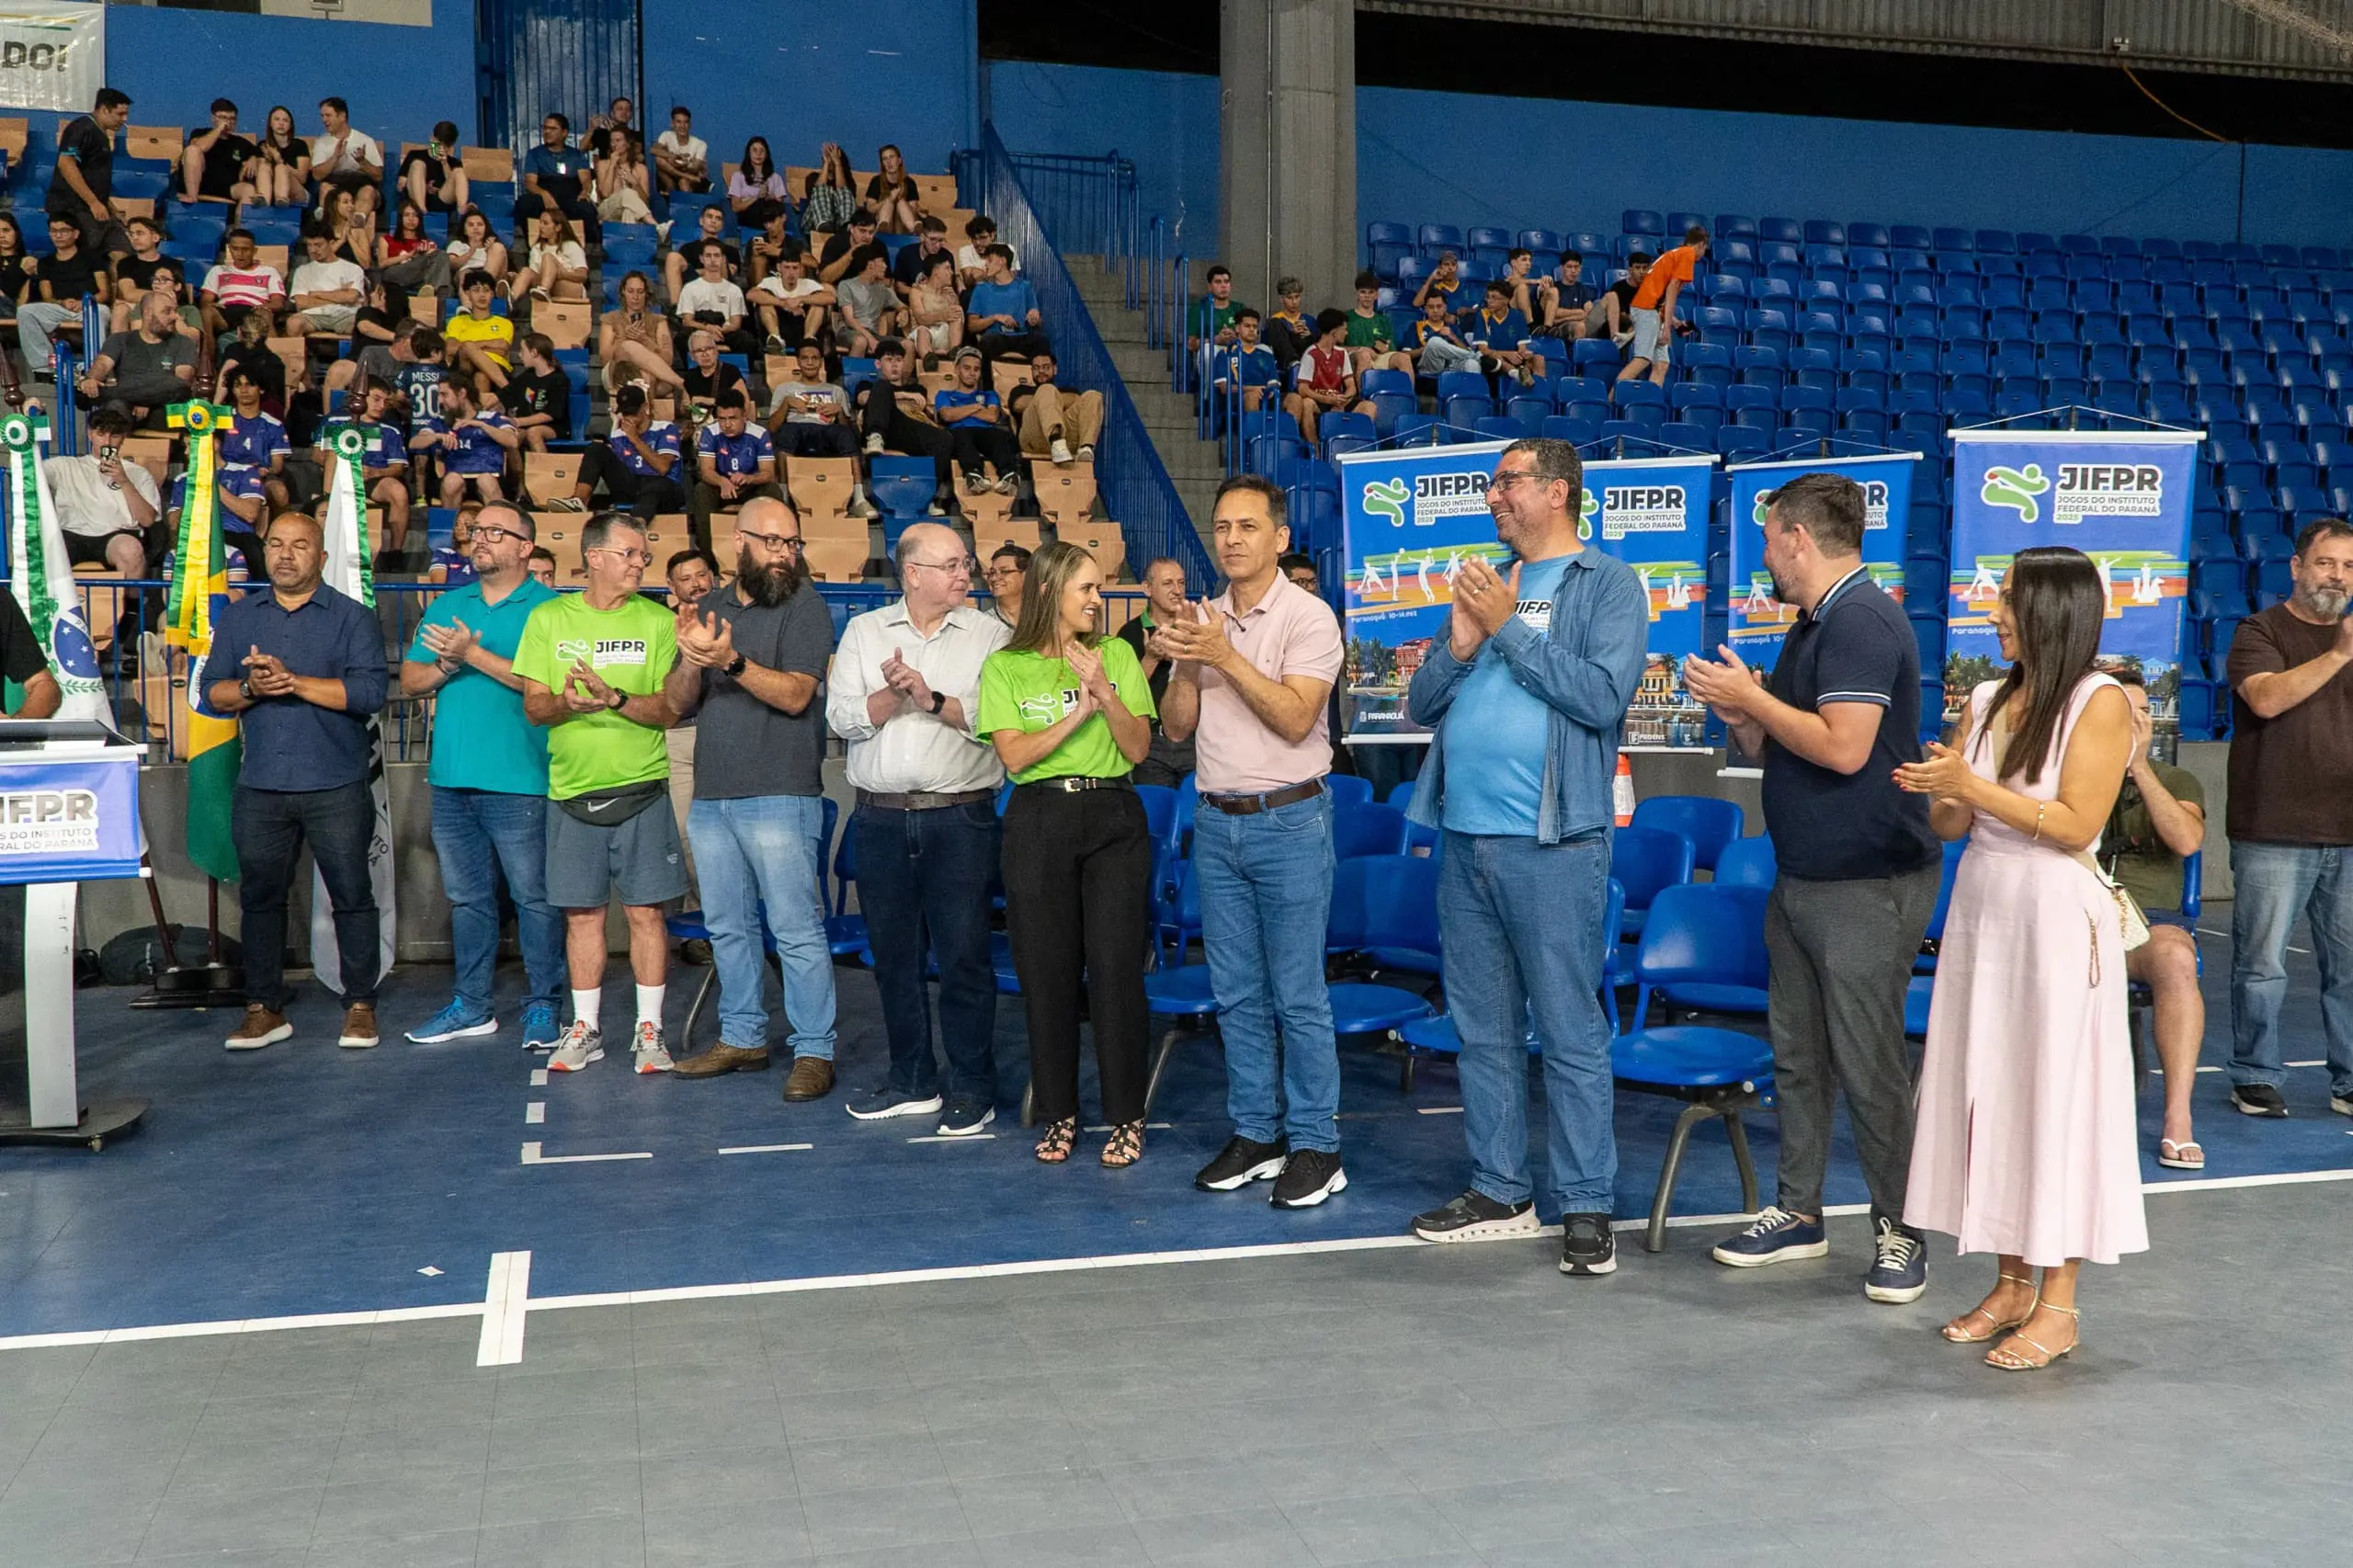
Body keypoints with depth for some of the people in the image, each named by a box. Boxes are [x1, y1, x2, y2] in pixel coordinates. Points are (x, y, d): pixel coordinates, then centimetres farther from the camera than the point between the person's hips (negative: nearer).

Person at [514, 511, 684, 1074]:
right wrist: (565, 703, -19)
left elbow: (668, 710, -4)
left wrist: (615, 698, -21)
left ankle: (649, 1030, 10)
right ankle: (585, 1028, 19)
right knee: (582, 912, 8)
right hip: (573, 789, 1)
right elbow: (533, 706, 3)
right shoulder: (548, 618, 5)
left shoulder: (657, 621, 2)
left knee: (645, 911, 0)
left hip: (641, 787, -1)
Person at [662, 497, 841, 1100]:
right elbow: (677, 703, 8)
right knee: (728, 928, 15)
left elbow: (796, 694, -15)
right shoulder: (710, 607, 13)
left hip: (779, 798, -6)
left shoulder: (804, 606, -4)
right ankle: (742, 1037, 27)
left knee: (796, 930, -5)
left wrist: (731, 661, -28)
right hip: (710, 797, 6)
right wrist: (691, 658, -13)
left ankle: (814, 1051, 2)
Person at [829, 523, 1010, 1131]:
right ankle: (912, 1081, 25)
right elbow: (841, 717, 0)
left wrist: (934, 700, -15)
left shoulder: (989, 633, 3)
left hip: (959, 816, -3)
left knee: (964, 955, -1)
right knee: (893, 954, 11)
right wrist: (891, 695, -15)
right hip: (880, 818, 3)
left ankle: (972, 1087, 11)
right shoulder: (864, 631, 10)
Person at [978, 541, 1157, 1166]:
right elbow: (1014, 756, -6)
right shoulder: (1006, 667, 3)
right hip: (1040, 822, 0)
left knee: (1116, 967, -2)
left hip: (1114, 818, 0)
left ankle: (1126, 1116, 8)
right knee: (1047, 970, 4)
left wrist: (1106, 694, -13)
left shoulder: (1116, 655, 7)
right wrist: (1078, 713, -13)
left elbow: (1139, 749, 1)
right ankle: (1059, 1113, 17)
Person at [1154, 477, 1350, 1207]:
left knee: (1298, 995, -2)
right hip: (1216, 822, 6)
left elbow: (1295, 718, -18)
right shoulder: (1204, 620, 11)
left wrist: (1225, 656, -21)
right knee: (1237, 994, 11)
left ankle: (1314, 1143, 6)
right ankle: (1254, 1133, 21)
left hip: (1288, 822, -6)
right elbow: (1178, 727, 8)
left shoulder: (1308, 617, -7)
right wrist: (1184, 666, -10)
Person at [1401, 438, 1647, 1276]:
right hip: (1464, 837, 7)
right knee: (1482, 1027, 13)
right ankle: (1499, 1191, 24)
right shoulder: (1482, 584, 17)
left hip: (1551, 842, -6)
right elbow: (1422, 703, 13)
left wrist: (1508, 627, -12)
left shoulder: (1608, 584, -1)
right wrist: (1461, 643, -6)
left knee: (1570, 1032, -2)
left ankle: (1586, 1206, 8)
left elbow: (1603, 695, -16)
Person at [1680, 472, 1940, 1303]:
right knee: (1798, 1055, 15)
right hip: (1802, 879, 10)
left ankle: (1898, 1232, 12)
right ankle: (1797, 1212, 26)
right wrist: (1737, 712, 0)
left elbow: (1843, 748, -25)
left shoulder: (1862, 619, -16)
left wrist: (1752, 698, -14)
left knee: (1869, 1065, -2)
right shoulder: (1813, 625, 15)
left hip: (1868, 886, -10)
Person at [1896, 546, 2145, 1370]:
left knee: (2056, 1098, -1)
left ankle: (2059, 1306, 9)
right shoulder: (1986, 700, 9)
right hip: (1980, 909, 6)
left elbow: (2077, 825, -14)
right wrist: (1943, 793, -12)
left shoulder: (2099, 702, -8)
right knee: (1989, 1091, 9)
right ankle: (2012, 1285, 20)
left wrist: (1975, 788, -18)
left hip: (2056, 916, -6)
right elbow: (1949, 826, 10)